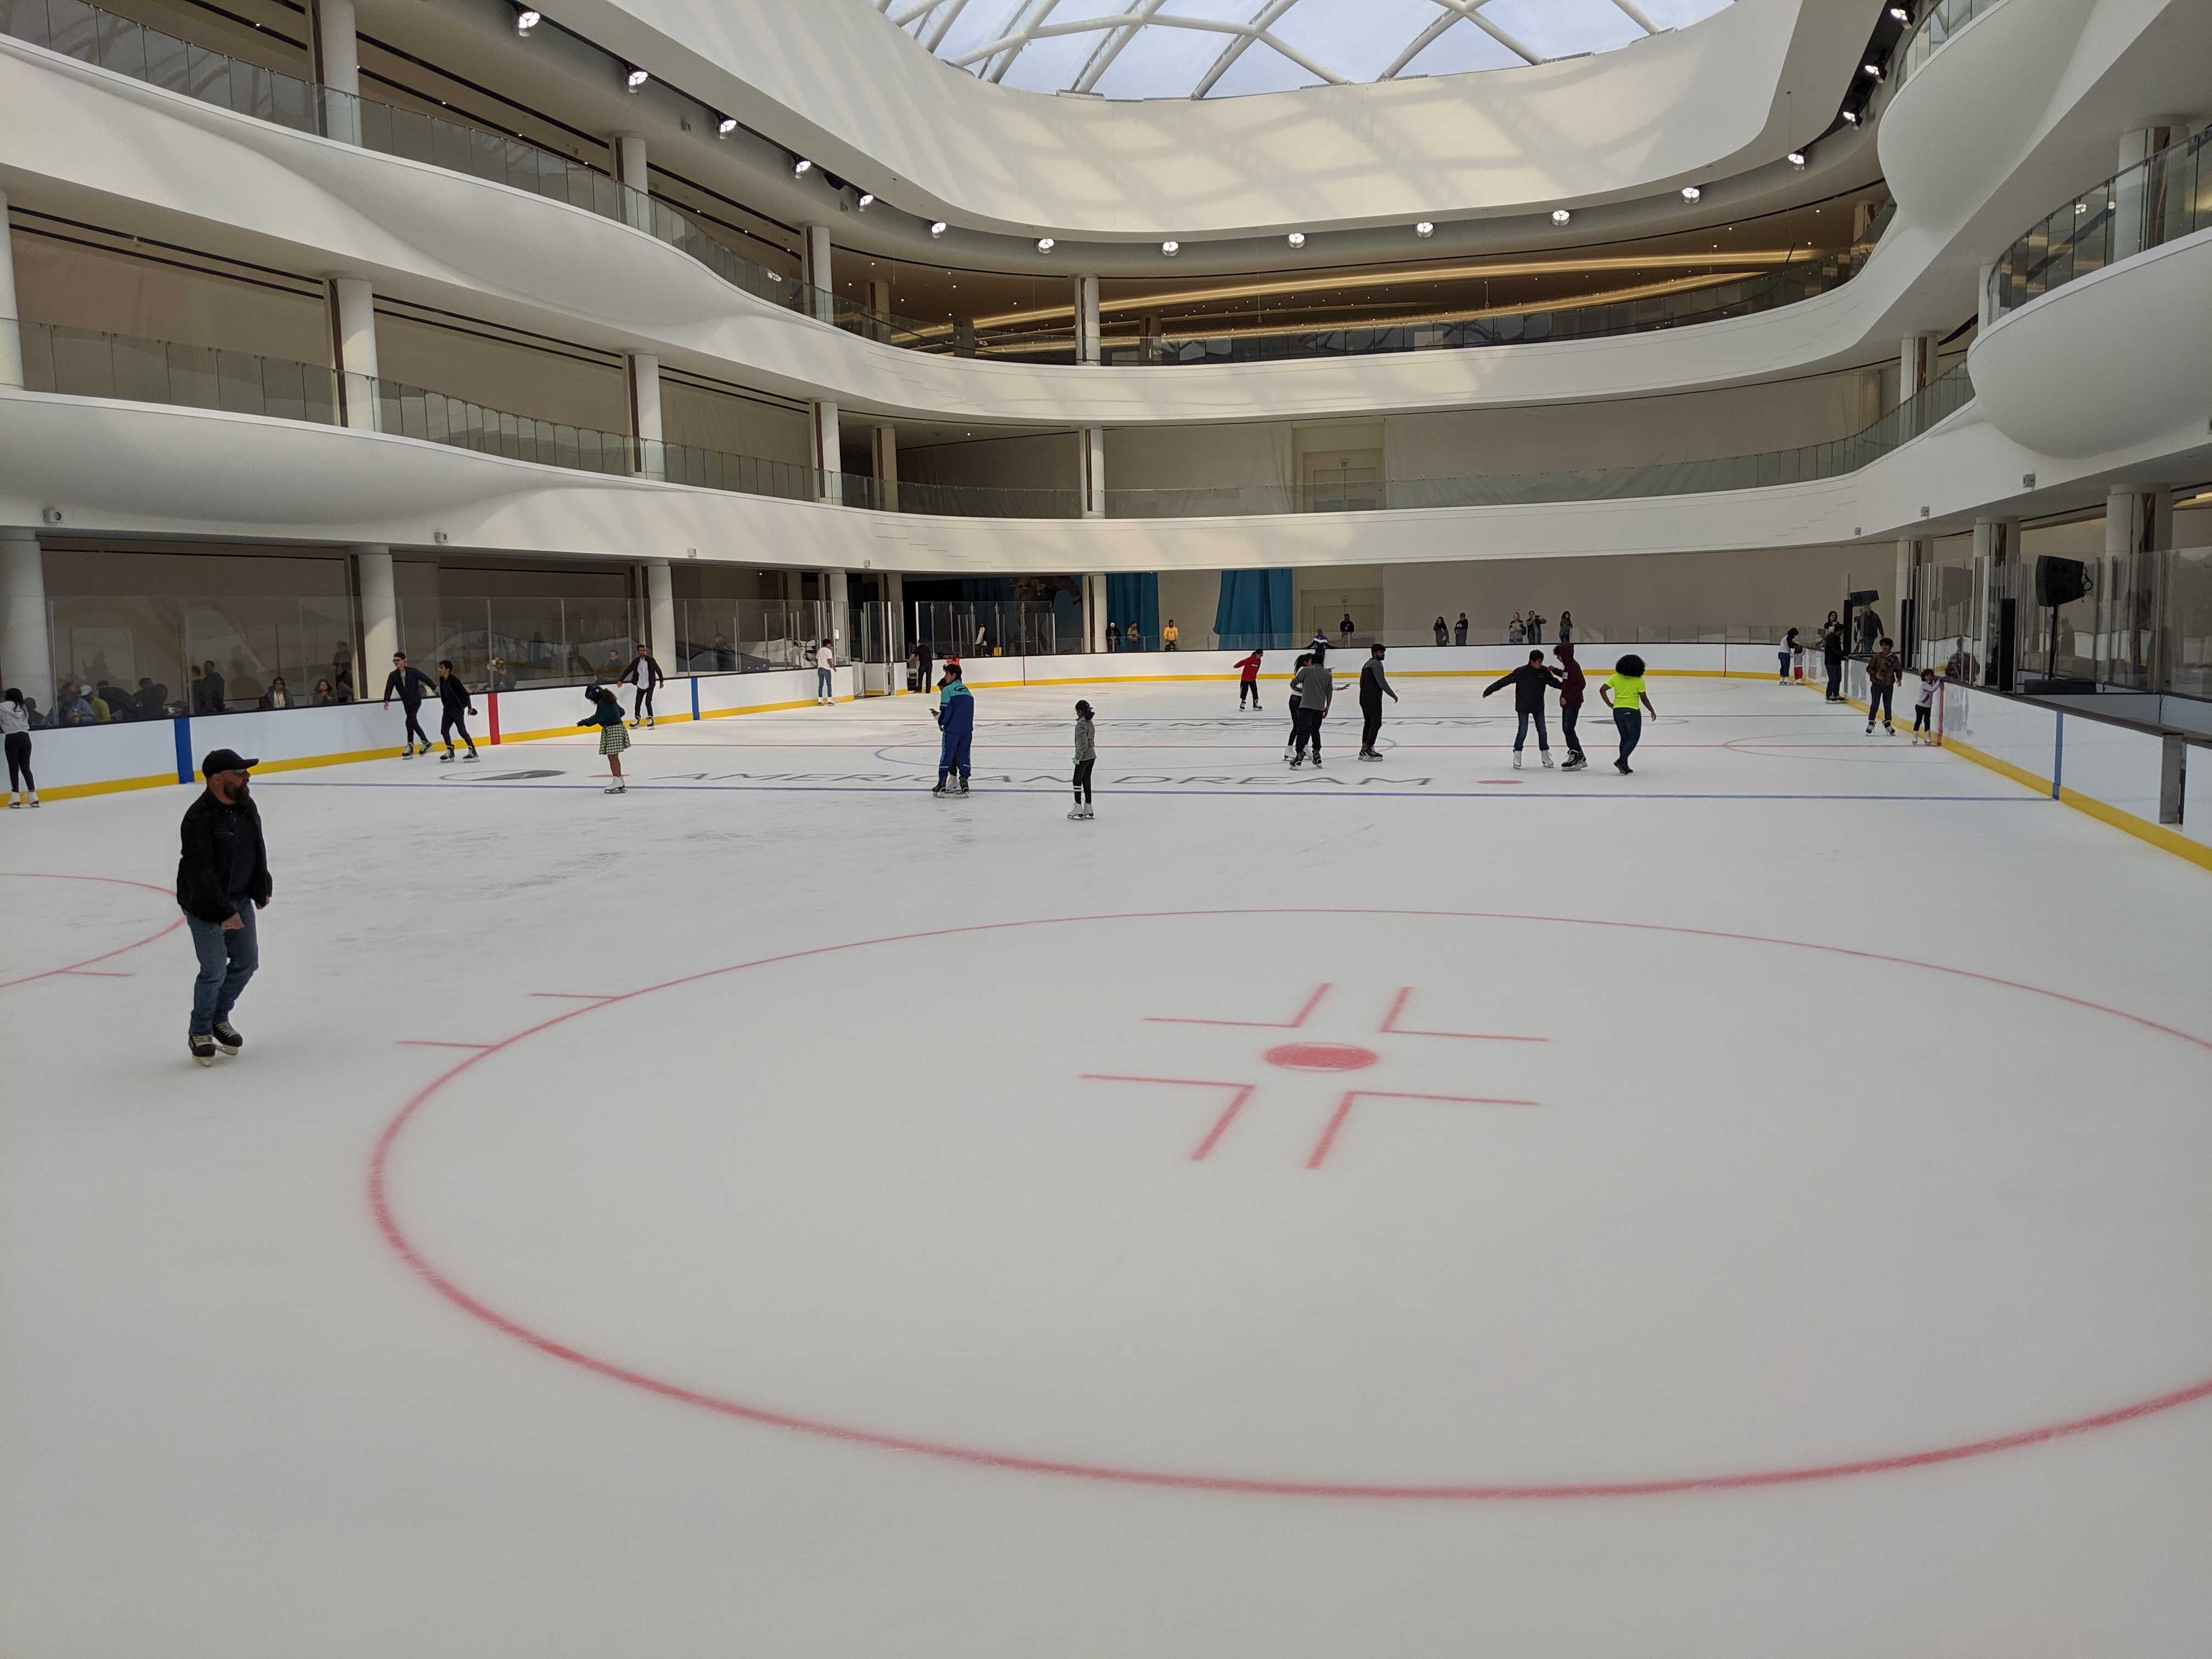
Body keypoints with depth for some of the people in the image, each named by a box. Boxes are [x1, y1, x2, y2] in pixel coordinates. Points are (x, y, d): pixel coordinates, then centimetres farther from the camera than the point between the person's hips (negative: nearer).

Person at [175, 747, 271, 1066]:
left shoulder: (246, 806, 0)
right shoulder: (199, 818, -24)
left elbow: (258, 849, 14)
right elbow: (200, 872, -26)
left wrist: (261, 889, 17)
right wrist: (224, 912, -26)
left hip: (240, 899, 8)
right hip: (205, 904, -8)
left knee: (247, 962, 12)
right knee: (215, 970, -4)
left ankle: (219, 1019, 32)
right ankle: (200, 1033, 17)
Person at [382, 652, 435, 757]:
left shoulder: (413, 671, -13)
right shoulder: (393, 675, -2)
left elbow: (426, 678, -5)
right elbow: (389, 688, -11)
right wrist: (387, 700, -25)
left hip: (416, 700, -5)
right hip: (406, 702, 5)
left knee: (410, 721, -17)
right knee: (413, 722, 7)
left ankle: (410, 745, -8)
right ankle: (426, 742, 17)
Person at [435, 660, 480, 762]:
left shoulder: (454, 680, -20)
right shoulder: (442, 680, 5)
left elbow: (465, 694, -18)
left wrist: (469, 707, -13)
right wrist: (444, 705, 21)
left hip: (458, 709, -8)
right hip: (448, 709, 8)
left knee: (462, 731, -8)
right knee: (444, 731, 5)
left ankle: (473, 751, -1)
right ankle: (450, 752, 14)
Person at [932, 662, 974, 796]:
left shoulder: (947, 690, -8)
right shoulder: (966, 690, 12)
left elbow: (945, 712, -12)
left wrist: (941, 722, 7)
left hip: (952, 729, -5)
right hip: (967, 729, 5)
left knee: (947, 755, 2)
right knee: (964, 755, 10)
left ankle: (942, 784, 5)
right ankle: (964, 782, 9)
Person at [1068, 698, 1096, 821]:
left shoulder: (1081, 724, -17)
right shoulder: (1090, 722, 10)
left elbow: (1083, 743, -23)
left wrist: (1078, 757, -18)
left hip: (1084, 758, -9)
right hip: (1092, 756, 9)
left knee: (1077, 781, 0)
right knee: (1087, 781, 13)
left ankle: (1078, 809, 1)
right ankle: (1088, 810, 16)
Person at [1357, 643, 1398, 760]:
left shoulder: (1367, 664, 19)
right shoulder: (1376, 664, -12)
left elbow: (1362, 682, 24)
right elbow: (1382, 682, -19)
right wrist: (1393, 694, -13)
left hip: (1364, 698, 10)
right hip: (1373, 699, -10)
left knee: (1368, 722, 17)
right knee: (1376, 723, -9)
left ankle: (1364, 750, 19)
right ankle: (1368, 750, -14)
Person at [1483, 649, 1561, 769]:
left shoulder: (1545, 671, -7)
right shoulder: (1521, 672, -20)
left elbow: (1554, 682, 5)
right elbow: (1504, 681, -16)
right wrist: (1490, 690, -16)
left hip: (1538, 707, 4)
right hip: (1523, 707, -4)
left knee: (1542, 731, 6)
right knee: (1522, 731, -6)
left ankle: (1545, 754, 21)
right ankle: (1517, 755, 8)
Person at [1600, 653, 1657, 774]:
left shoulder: (1616, 678, 1)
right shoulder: (1639, 680, -8)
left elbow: (1602, 690, -5)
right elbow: (1644, 699, -4)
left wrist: (1609, 704, 5)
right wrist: (1652, 711, 9)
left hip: (1617, 711, 5)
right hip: (1632, 712, -5)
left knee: (1625, 738, 16)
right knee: (1634, 739, 5)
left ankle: (1624, 765, 15)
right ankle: (1621, 760, -12)